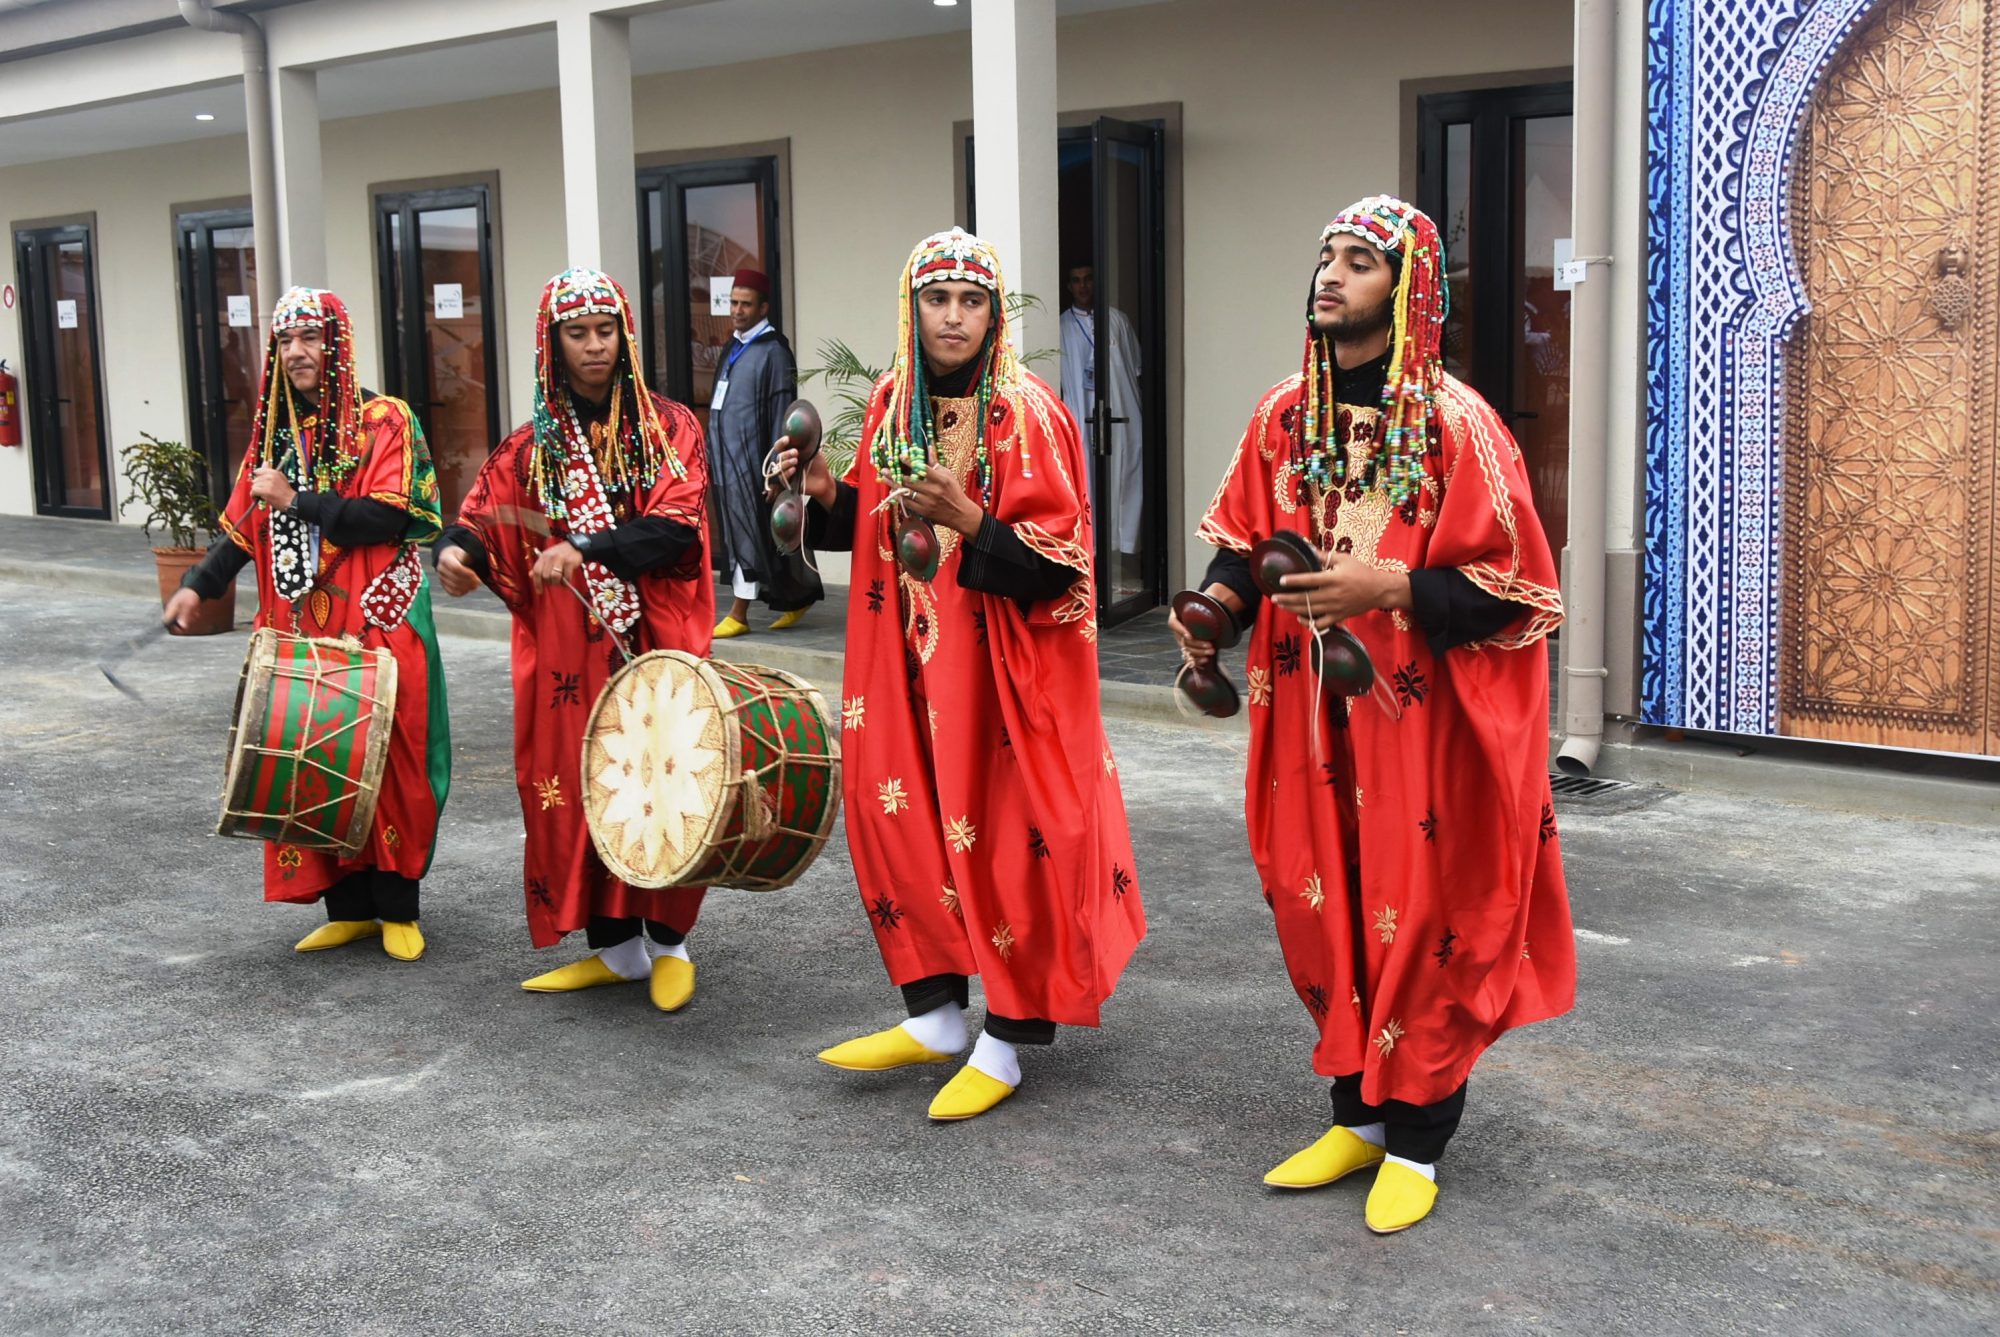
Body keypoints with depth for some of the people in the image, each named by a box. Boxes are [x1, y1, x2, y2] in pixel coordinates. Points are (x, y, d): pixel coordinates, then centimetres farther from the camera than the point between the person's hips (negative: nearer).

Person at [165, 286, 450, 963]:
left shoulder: (383, 421, -3)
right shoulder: (276, 429, 14)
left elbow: (390, 517, -15)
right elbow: (243, 529, 16)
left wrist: (297, 500, -13)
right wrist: (197, 585, 3)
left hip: (376, 627, -5)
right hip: (300, 630, 5)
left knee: (385, 763, -2)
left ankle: (397, 910, 10)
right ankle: (349, 908, 16)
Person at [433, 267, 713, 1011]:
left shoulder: (667, 427, 1)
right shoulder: (533, 445, 10)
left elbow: (678, 529, -12)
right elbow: (484, 518, 3)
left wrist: (588, 551, -24)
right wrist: (458, 551, -21)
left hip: (655, 641, -3)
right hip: (567, 650, 3)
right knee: (573, 787, 3)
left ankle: (667, 943, 12)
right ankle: (615, 948, 16)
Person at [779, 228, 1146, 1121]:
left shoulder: (1027, 414, -12)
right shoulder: (893, 402, 7)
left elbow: (1056, 562, -16)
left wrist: (968, 520, -30)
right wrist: (827, 492, -1)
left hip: (1003, 665, -6)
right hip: (909, 658, 6)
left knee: (1007, 836, 0)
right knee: (902, 818, 10)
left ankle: (1007, 1041, 12)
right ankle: (934, 1015, 25)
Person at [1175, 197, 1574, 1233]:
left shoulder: (1454, 424, -11)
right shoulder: (1284, 417, 6)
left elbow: (1512, 585, -12)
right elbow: (1246, 542, 16)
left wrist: (1388, 586, -23)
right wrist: (1221, 600, -4)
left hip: (1419, 718, -5)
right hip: (1310, 717, 5)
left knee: (1418, 919, 3)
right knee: (1323, 909, 12)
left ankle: (1416, 1146, 18)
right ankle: (1359, 1117, 29)